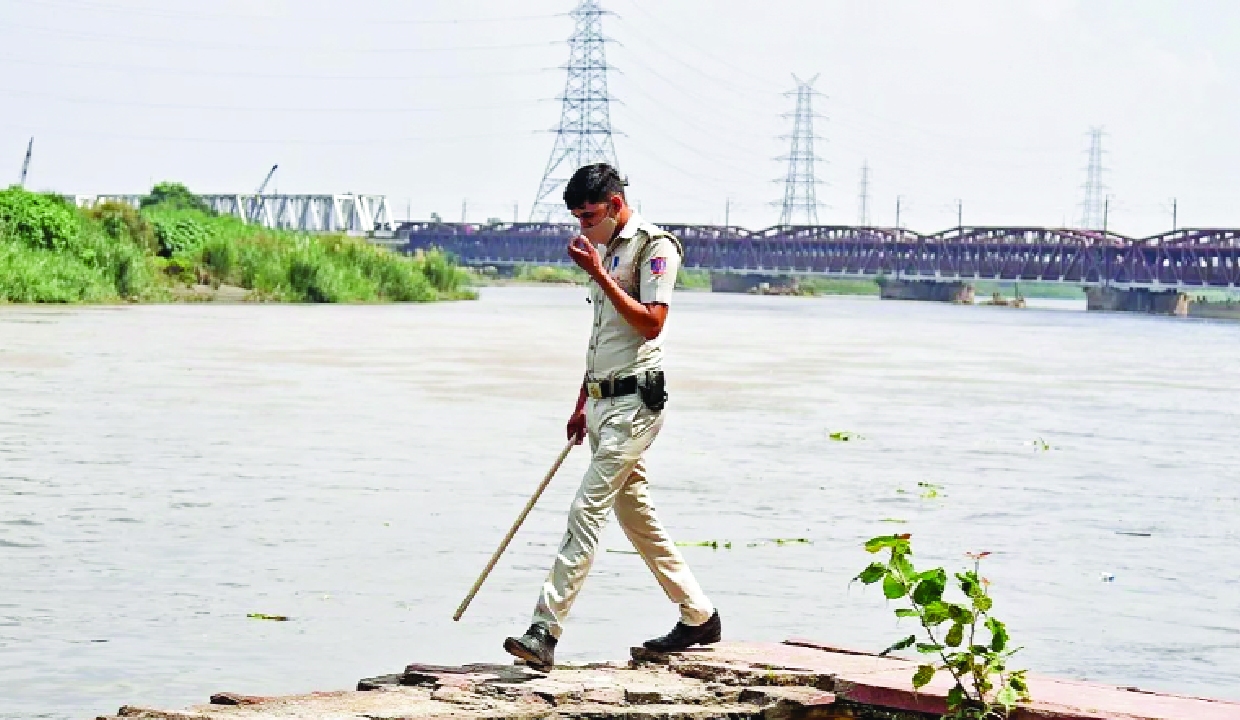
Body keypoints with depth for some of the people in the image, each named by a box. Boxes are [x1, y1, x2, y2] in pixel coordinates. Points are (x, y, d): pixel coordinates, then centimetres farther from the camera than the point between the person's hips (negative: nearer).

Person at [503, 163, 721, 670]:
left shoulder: (655, 247, -9)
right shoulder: (607, 249, 18)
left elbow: (650, 323, -19)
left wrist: (597, 273, -20)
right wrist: (584, 402, 23)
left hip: (634, 400, -10)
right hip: (605, 401, 10)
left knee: (587, 511, -15)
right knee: (636, 514, 13)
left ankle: (545, 632, -19)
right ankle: (699, 617, 24)